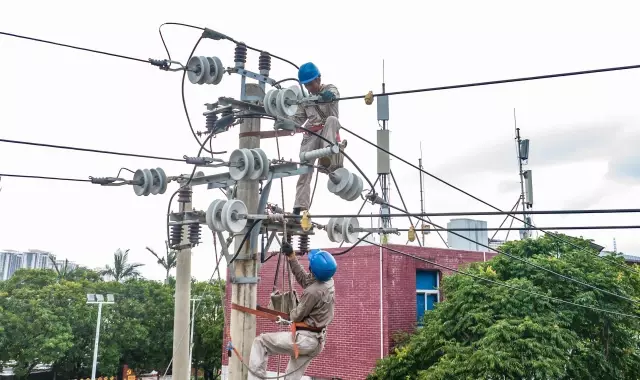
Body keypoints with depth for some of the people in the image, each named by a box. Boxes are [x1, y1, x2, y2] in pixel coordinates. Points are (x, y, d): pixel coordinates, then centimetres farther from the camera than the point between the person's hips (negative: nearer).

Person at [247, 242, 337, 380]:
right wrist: (291, 256, 12)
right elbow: (303, 277, 13)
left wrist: (288, 315, 10)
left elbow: (297, 316, -12)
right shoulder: (329, 281, -1)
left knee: (260, 341, 1)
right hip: (317, 342, 9)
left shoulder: (313, 292, -25)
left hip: (304, 339, -9)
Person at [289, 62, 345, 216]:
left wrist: (329, 95, -45)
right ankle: (299, 207, -10)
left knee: (332, 119, -36)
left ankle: (327, 158, -52)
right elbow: (298, 119, 14)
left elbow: (333, 94, -19)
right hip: (311, 135, 4)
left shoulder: (330, 89, 7)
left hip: (328, 133, -3)